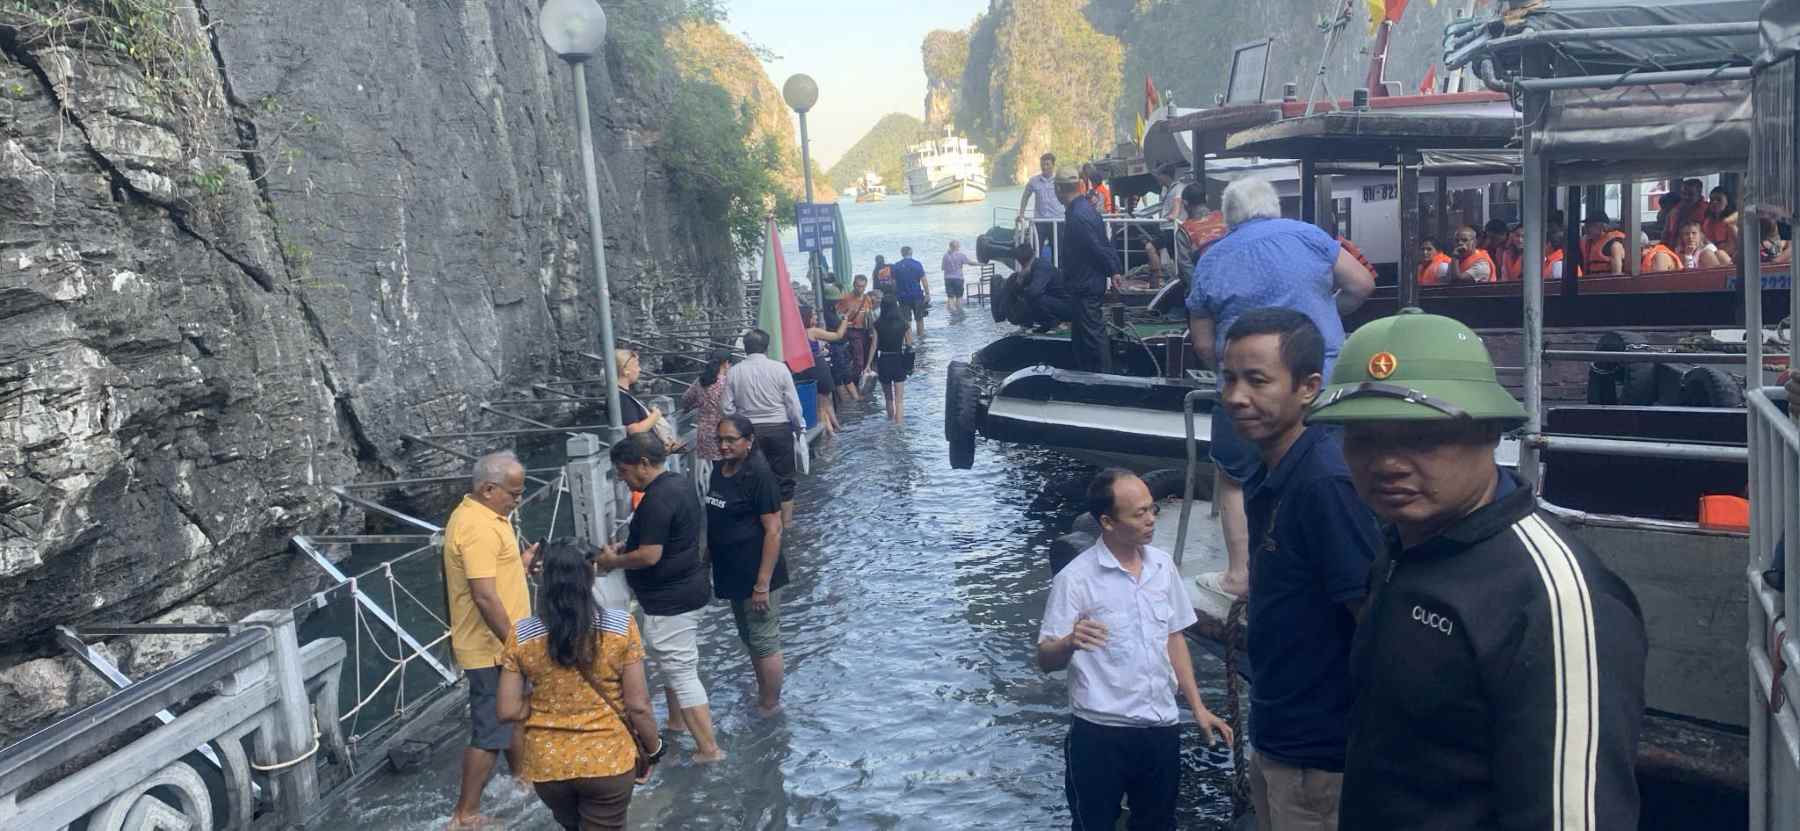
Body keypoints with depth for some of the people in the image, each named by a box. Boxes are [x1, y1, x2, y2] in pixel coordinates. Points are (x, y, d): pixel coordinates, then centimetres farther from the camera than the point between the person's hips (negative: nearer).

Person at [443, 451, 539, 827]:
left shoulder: (480, 515, 9)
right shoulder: (477, 526, -25)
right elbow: (484, 596, -28)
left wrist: (519, 564, 7)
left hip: (500, 643, 10)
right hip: (492, 648, -10)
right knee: (491, 730, -1)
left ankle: (521, 774, 43)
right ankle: (465, 814, 9)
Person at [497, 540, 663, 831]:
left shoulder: (521, 636, -9)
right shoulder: (621, 626, -14)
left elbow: (509, 711, -7)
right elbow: (638, 706, -11)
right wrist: (654, 748, 5)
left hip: (547, 765, 2)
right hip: (608, 761, -2)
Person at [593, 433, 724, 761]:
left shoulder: (657, 500, -24)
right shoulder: (681, 483, 7)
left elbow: (650, 556, -26)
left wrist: (613, 561, -10)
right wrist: (624, 549, 12)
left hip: (669, 601, -10)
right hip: (688, 589, 10)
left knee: (681, 672, -3)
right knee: (673, 664, 25)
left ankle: (708, 749, 2)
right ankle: (676, 722, 42)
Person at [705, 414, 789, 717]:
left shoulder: (759, 476, -19)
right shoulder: (719, 470, 5)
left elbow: (773, 530, -21)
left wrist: (763, 584, -22)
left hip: (755, 575, -9)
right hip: (731, 572, 9)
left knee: (764, 642, 3)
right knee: (748, 638, 21)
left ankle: (770, 708, 17)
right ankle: (762, 696, 36)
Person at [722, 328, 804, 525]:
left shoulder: (733, 372, -2)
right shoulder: (779, 369, -7)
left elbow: (728, 408, -2)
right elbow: (793, 405, -5)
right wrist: (799, 427, 11)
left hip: (749, 431, 2)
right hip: (779, 429, -2)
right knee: (784, 480, 9)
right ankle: (786, 522, 15)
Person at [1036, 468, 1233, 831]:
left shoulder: (1163, 565, 3)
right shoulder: (1075, 578, -14)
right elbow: (1046, 661, -15)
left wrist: (1198, 707, 10)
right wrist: (1070, 643, -36)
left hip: (1162, 728, 5)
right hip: (1100, 733, -5)